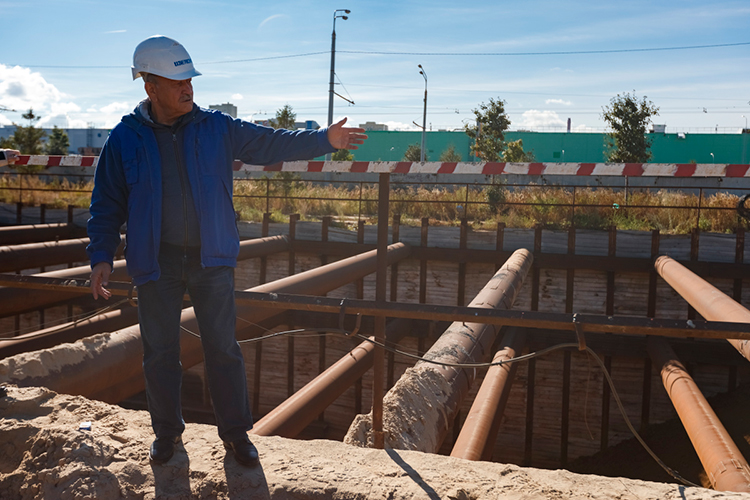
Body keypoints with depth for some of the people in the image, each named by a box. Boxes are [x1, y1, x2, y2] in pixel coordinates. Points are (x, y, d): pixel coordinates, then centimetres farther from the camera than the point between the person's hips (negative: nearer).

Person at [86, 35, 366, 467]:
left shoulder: (217, 128, 1)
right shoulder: (126, 138, 0)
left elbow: (273, 143, 1)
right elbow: (107, 204, 4)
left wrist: (324, 139, -8)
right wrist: (102, 257, -3)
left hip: (212, 258, 0)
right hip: (157, 263, 0)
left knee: (223, 347, 6)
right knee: (160, 350, 10)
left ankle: (236, 431, 21)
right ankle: (167, 431, 30)